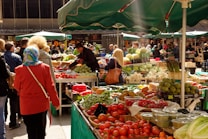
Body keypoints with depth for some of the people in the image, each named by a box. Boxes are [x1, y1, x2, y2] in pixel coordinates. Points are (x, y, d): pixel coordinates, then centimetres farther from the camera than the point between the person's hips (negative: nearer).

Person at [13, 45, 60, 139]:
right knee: (41, 131, 18)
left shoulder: (20, 70, -13)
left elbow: (17, 87, 1)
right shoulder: (45, 68, -10)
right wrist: (56, 102, 4)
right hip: (42, 105, 2)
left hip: (27, 106, -1)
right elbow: (50, 87, -6)